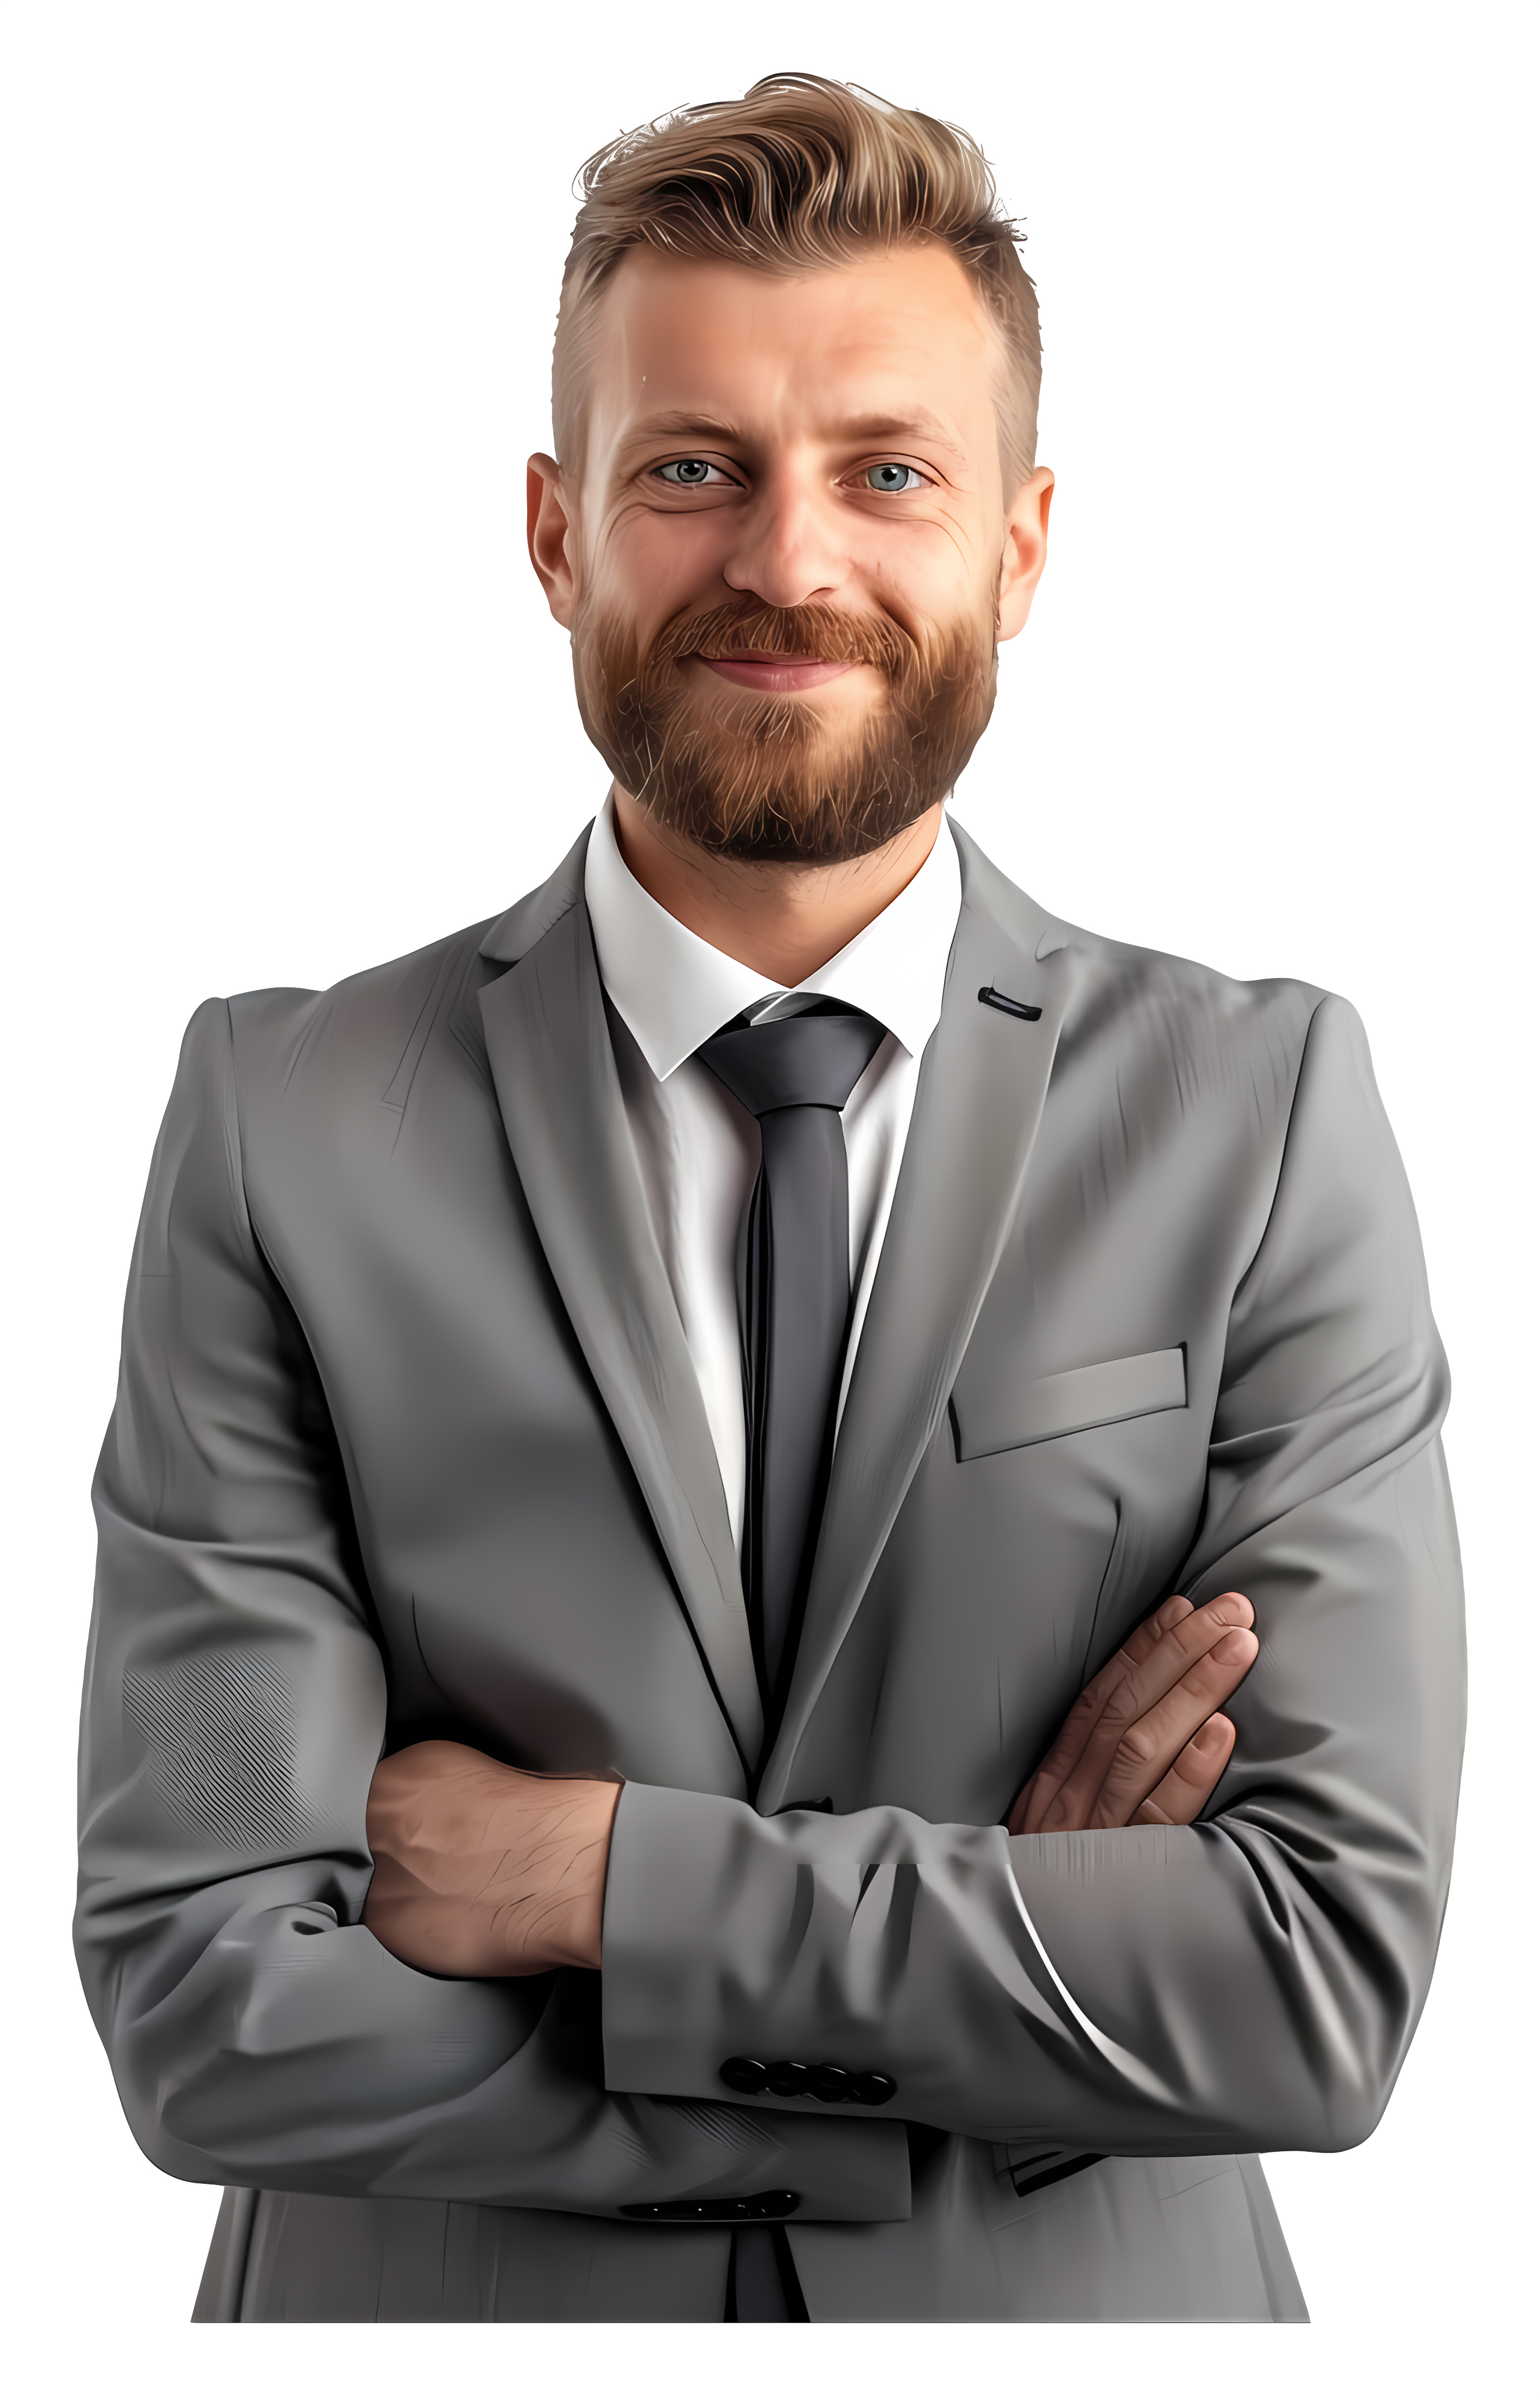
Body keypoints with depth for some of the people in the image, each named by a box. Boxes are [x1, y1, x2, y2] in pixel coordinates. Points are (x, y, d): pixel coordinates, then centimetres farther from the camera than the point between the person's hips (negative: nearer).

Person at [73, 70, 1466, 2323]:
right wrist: (987, 1957, -18)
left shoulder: (1266, 1108, -11)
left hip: (1094, 2291, 1)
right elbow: (210, 2004, -16)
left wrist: (608, 1874, -19)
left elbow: (1335, 1972, -16)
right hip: (449, 2286, 0)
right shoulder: (282, 1122, -11)